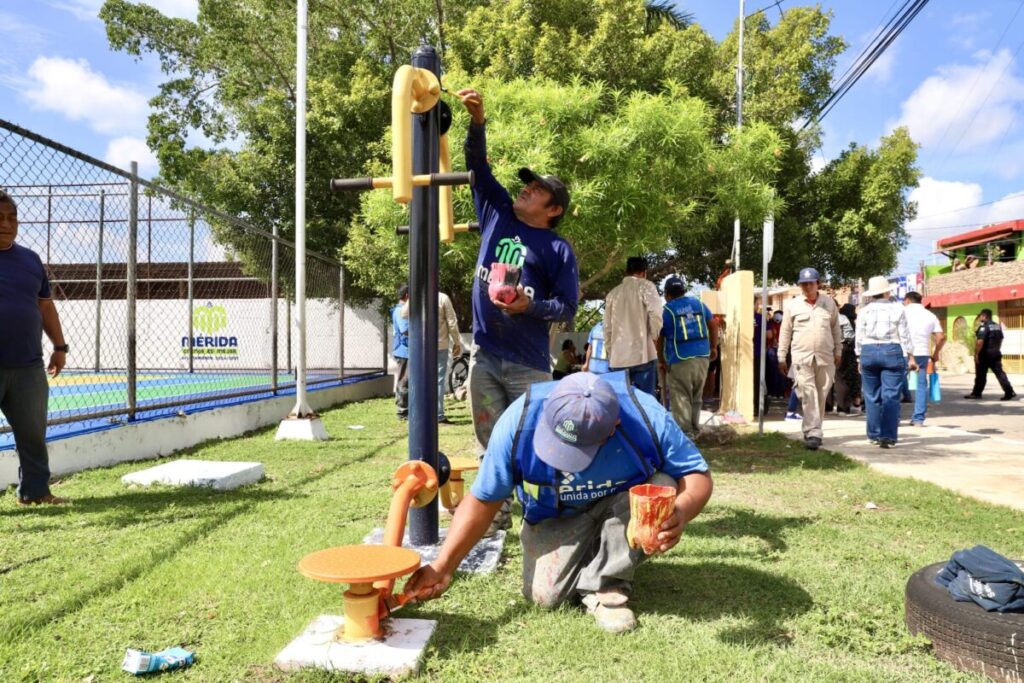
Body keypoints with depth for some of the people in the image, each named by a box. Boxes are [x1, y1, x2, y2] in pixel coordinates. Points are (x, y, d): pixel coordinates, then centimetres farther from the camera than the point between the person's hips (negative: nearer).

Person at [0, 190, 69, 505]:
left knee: (33, 432, 9)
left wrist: (59, 346, 15)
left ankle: (35, 491, 21)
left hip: (28, 366, 4)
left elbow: (46, 306, 18)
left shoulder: (31, 259, 12)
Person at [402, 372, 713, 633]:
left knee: (662, 487, -32)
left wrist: (681, 511, -44)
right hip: (555, 518, 1)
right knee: (544, 594, -18)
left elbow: (697, 475, -20)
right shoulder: (518, 422, -31)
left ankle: (605, 585, -12)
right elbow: (482, 500, -18)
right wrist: (442, 567, -22)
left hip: (620, 503, 0)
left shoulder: (648, 419, -34)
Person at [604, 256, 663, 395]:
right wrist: (655, 341, 3)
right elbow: (655, 317, -10)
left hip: (618, 357, 5)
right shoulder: (645, 286, 3)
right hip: (642, 354, -5)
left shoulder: (613, 293, 17)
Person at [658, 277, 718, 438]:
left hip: (680, 360, -5)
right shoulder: (698, 304, 10)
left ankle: (686, 433, -5)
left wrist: (661, 360, 12)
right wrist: (714, 347, 25)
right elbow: (713, 325, 16)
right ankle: (694, 430, 23)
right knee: (696, 397, 16)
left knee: (681, 398, 0)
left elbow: (659, 338, 1)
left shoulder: (666, 310, -2)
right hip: (702, 357, 5)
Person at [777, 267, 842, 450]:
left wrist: (838, 352, 12)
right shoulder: (792, 305, 1)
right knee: (808, 394, -11)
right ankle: (813, 433, -11)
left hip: (825, 357, 3)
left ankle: (812, 429, 22)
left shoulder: (829, 303, 7)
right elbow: (785, 332, 4)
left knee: (821, 395, 8)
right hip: (802, 357, -2)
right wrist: (781, 358, 3)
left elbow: (836, 329, 15)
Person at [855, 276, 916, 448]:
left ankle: (874, 435, 13)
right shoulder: (897, 309, 0)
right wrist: (911, 357, 5)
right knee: (890, 396, -2)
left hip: (868, 353, 2)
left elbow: (859, 338, 4)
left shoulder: (864, 311, 3)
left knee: (872, 396, 9)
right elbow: (905, 336, -1)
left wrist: (860, 358, 12)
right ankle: (888, 436, -8)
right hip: (892, 353, -1)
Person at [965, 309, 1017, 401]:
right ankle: (1010, 392, -5)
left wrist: (976, 353, -19)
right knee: (999, 373, 5)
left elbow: (980, 342, -24)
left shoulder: (983, 326, -16)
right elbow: (1000, 340, 19)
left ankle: (976, 393, 13)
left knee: (981, 375, 3)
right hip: (996, 353, 8)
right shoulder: (997, 326, 12)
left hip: (985, 354, -8)